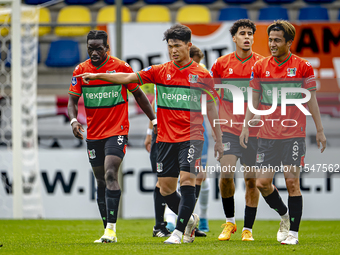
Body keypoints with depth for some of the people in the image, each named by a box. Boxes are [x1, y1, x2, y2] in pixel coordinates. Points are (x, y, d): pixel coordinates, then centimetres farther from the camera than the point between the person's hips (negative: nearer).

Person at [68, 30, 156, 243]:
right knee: (101, 181, 9)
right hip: (93, 135, 5)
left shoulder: (121, 67, -5)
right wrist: (74, 120, -16)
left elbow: (138, 94, 4)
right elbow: (73, 100, 4)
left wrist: (154, 120, 5)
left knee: (110, 174, -20)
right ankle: (108, 231, 17)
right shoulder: (81, 70, 3)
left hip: (117, 131, -4)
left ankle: (111, 229, -22)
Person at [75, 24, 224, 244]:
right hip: (166, 138, 3)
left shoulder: (202, 75, 0)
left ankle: (179, 232, -15)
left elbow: (211, 108, 6)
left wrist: (218, 140, 7)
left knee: (187, 179, -18)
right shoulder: (160, 71, 5)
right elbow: (128, 78, 2)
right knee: (166, 188, 5)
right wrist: (97, 75, -7)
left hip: (191, 137, -3)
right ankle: (189, 219, 30)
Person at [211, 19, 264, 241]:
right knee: (226, 173, -15)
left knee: (252, 179, 2)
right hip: (229, 128, 0)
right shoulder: (222, 63, 3)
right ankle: (229, 222, 4)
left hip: (254, 130, 0)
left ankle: (248, 229, 13)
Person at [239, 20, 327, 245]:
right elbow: (254, 100, 12)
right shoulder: (260, 67, 5)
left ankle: (293, 232, 3)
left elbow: (311, 100, 2)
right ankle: (284, 215, 24)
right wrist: (246, 126, 5)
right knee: (262, 182, -1)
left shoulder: (303, 67, -3)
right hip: (267, 134, 3)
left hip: (294, 134, -3)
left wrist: (320, 130, 1)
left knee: (292, 182, -5)